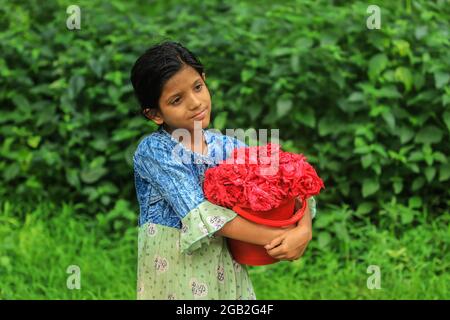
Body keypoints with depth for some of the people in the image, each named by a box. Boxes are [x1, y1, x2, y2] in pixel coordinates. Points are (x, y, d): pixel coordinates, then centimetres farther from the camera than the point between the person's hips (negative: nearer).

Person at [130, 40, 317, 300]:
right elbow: (201, 216, -22)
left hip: (225, 267, 4)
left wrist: (304, 230, -22)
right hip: (171, 268, -4)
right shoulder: (153, 150, -13)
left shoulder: (226, 146, 0)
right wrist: (278, 238, -24)